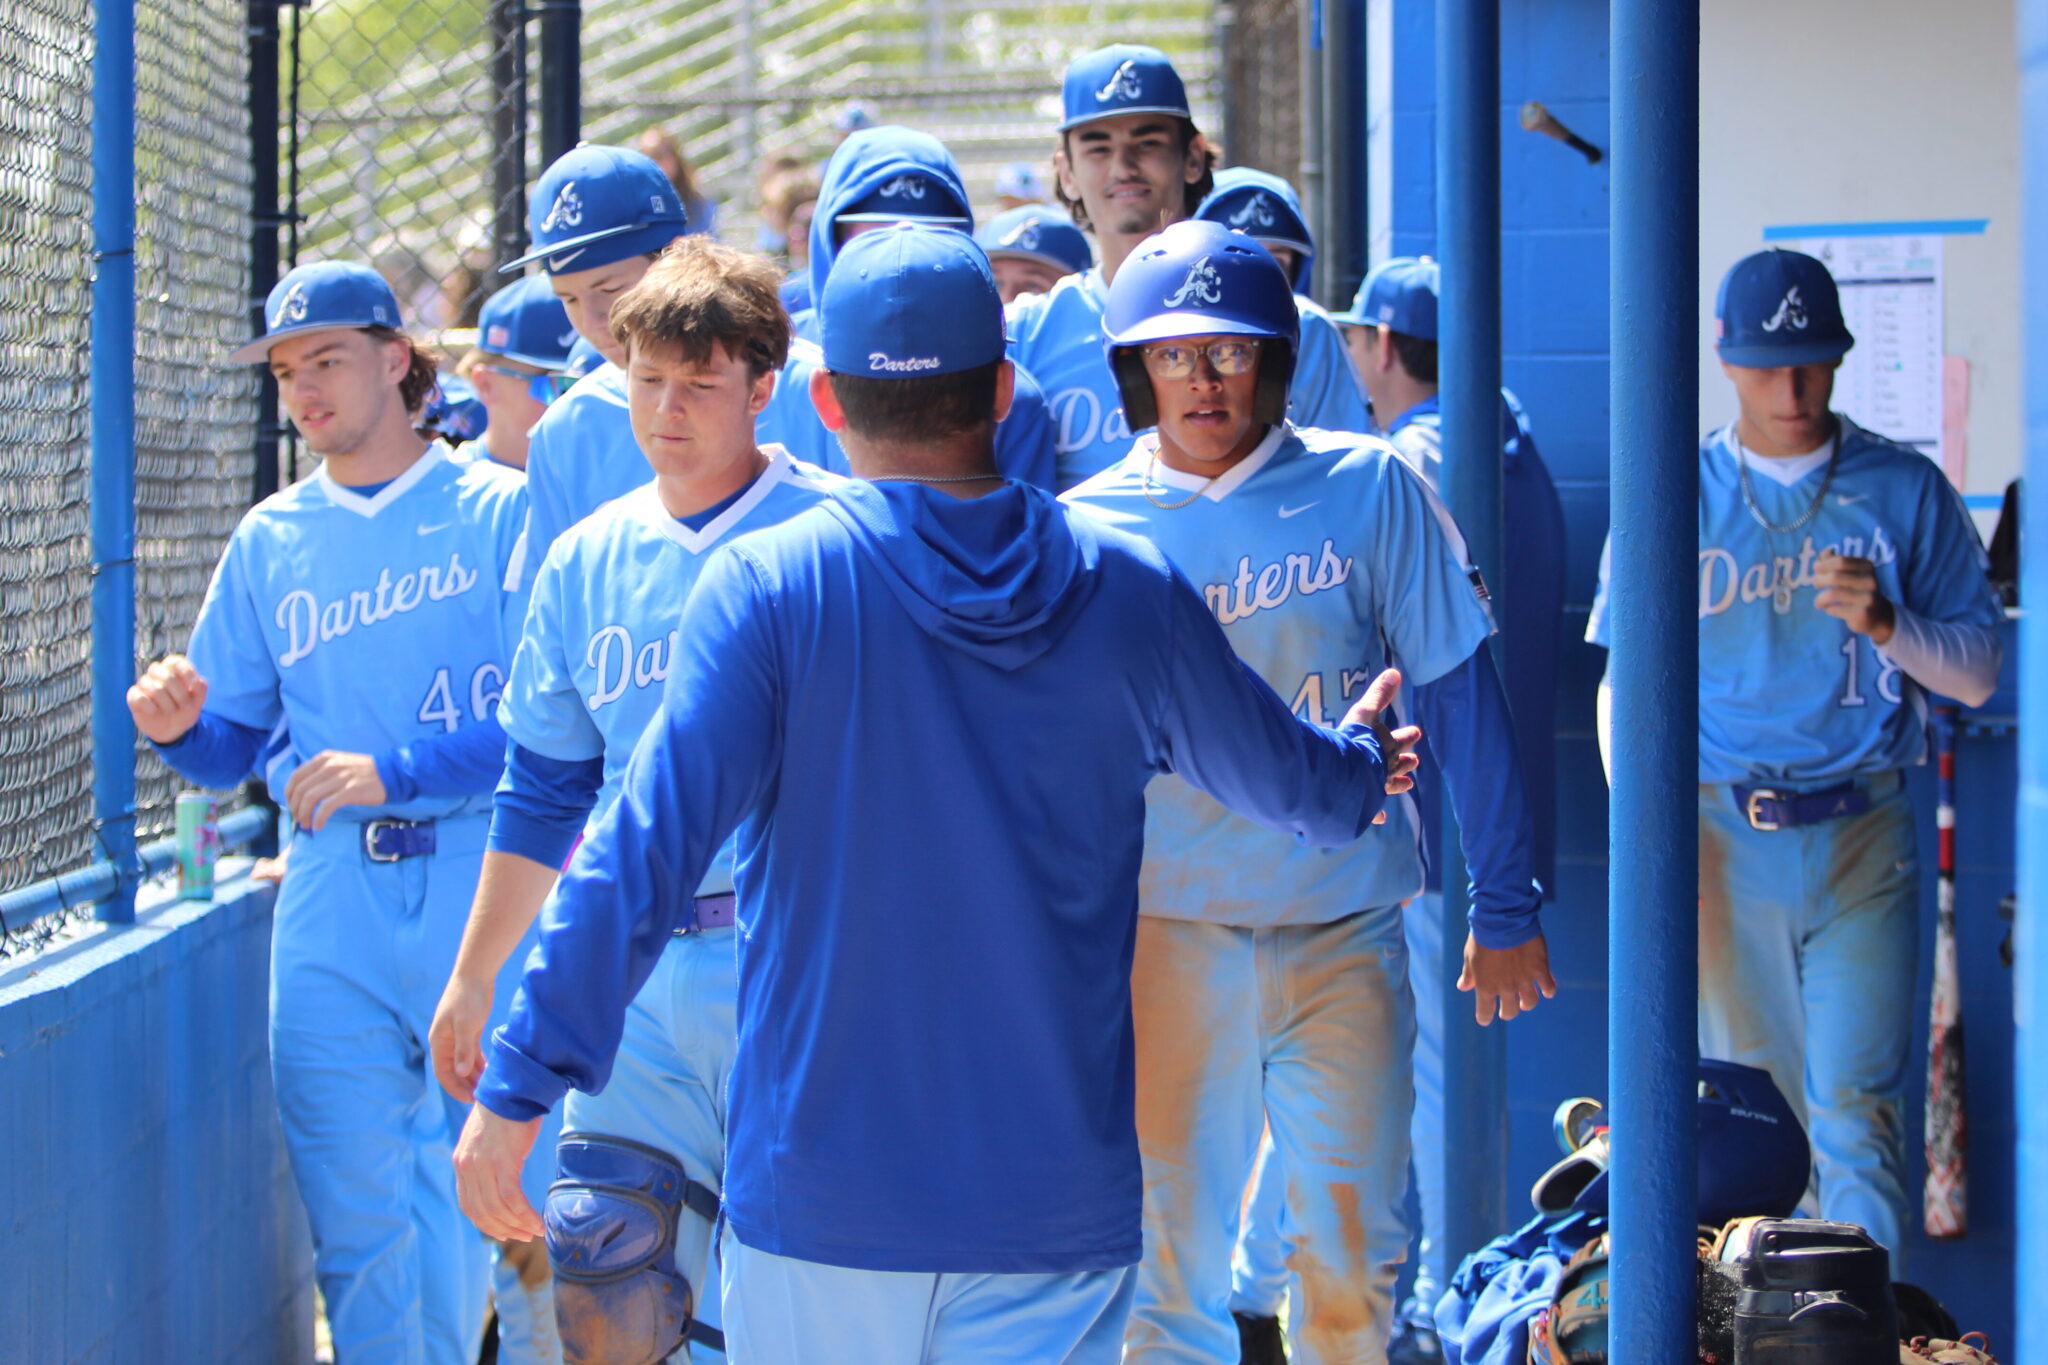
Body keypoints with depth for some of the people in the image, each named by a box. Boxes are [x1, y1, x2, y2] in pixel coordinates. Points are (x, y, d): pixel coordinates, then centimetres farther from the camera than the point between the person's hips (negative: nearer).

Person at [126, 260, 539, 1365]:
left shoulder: (499, 511, 1)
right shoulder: (269, 541, 14)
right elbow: (233, 749, 15)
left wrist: (394, 771, -15)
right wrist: (179, 726, -7)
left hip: (481, 888, -3)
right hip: (331, 905, 3)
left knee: (465, 1187, 1)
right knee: (354, 1205, 2)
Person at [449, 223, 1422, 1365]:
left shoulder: (767, 588, -8)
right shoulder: (1129, 593, 1)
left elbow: (644, 853, -14)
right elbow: (1294, 778, 19)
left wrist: (521, 1081, -8)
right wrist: (1366, 758, 42)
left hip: (820, 1195, -2)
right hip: (1059, 1201, 2)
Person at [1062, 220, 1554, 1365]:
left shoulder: (1369, 489, 0)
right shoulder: (1086, 530, 2)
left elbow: (1460, 692, 2)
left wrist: (1505, 906, 1)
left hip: (1345, 935, 0)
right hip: (1166, 936, 0)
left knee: (1357, 1260, 3)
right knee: (1170, 1248, 0)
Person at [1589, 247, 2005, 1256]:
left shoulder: (1906, 491, 5)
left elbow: (1978, 675, 6)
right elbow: (1623, 681, 7)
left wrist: (1887, 623, -14)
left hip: (1864, 838, -1)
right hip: (1719, 835, 1)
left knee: (1855, 1106, -9)